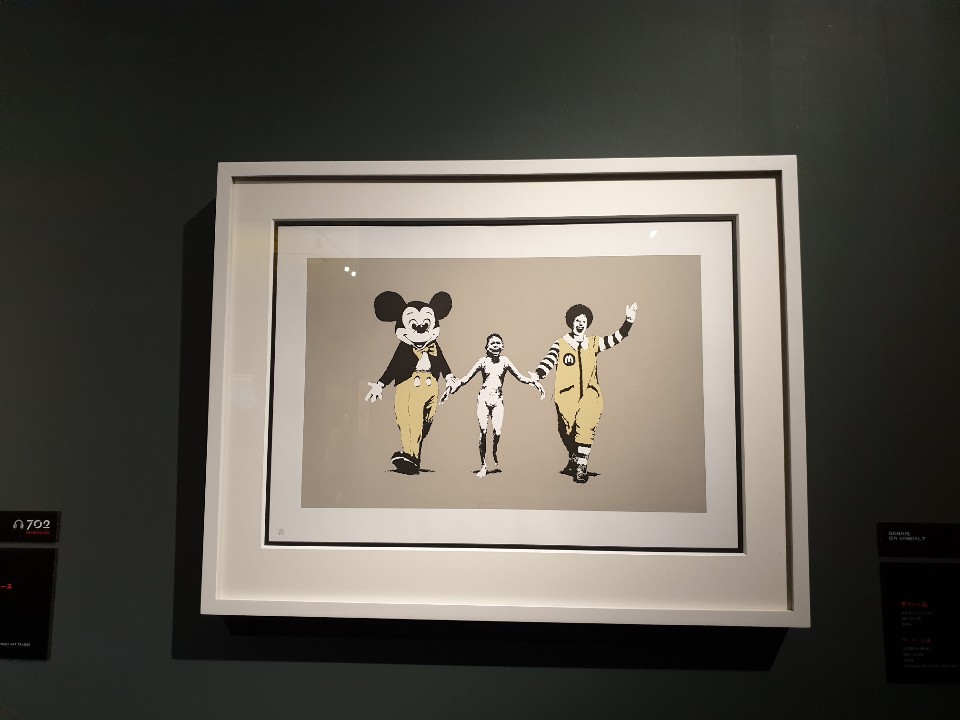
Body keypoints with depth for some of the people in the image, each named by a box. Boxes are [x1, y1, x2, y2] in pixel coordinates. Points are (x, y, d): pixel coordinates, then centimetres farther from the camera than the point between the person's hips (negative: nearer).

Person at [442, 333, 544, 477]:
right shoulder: (483, 361, 3)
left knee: (497, 431, -13)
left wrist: (534, 382, -4)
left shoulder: (505, 361, 6)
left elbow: (520, 377, 12)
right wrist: (452, 387, -12)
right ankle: (483, 466, 2)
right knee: (483, 431, -9)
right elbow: (466, 378, 2)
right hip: (483, 398, 0)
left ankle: (495, 452, 22)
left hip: (498, 400, 1)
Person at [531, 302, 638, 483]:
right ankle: (573, 460, 31)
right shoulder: (560, 345, 6)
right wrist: (537, 375, -24)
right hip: (566, 394, 0)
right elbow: (548, 362, -5)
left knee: (585, 425, -19)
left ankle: (581, 467, -16)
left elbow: (616, 338, 12)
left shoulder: (593, 343, 13)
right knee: (568, 429, 4)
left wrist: (629, 320, 1)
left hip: (589, 393, 1)